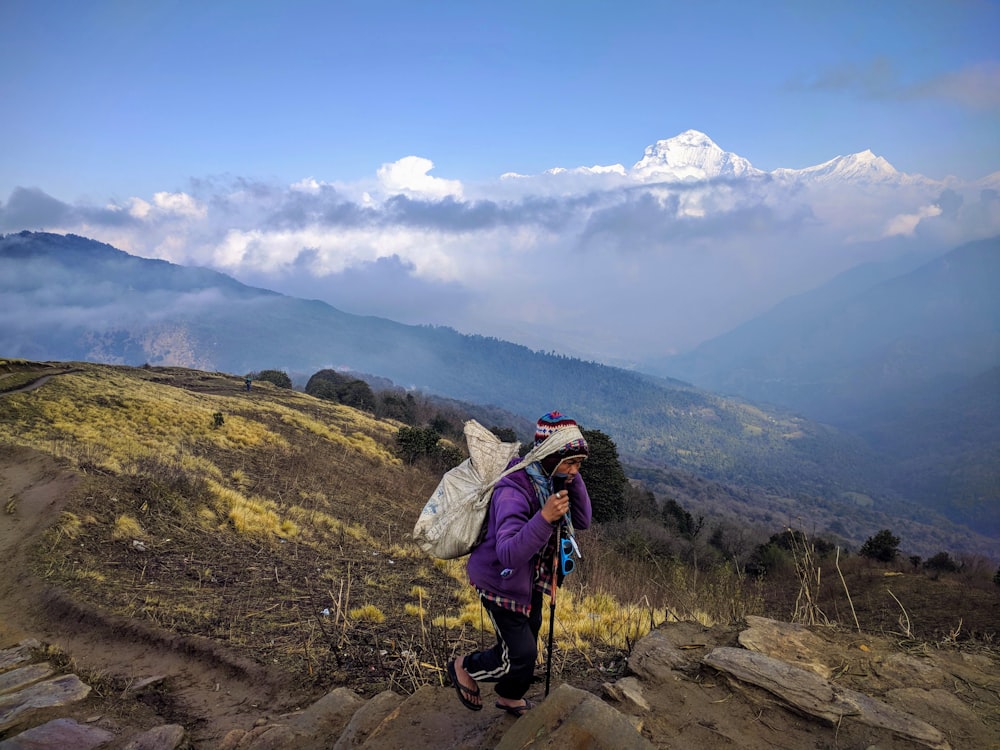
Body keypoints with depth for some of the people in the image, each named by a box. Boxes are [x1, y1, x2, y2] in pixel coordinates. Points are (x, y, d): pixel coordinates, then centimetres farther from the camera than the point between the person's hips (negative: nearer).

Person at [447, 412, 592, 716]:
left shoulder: (551, 481, -10)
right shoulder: (514, 492, -35)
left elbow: (582, 520, -9)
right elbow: (509, 555, -43)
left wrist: (573, 478, -20)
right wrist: (544, 518, -55)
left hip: (531, 581, 8)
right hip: (502, 583, -7)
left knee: (528, 648, 21)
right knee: (518, 655, 1)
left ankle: (510, 698, 49)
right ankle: (464, 668, 30)